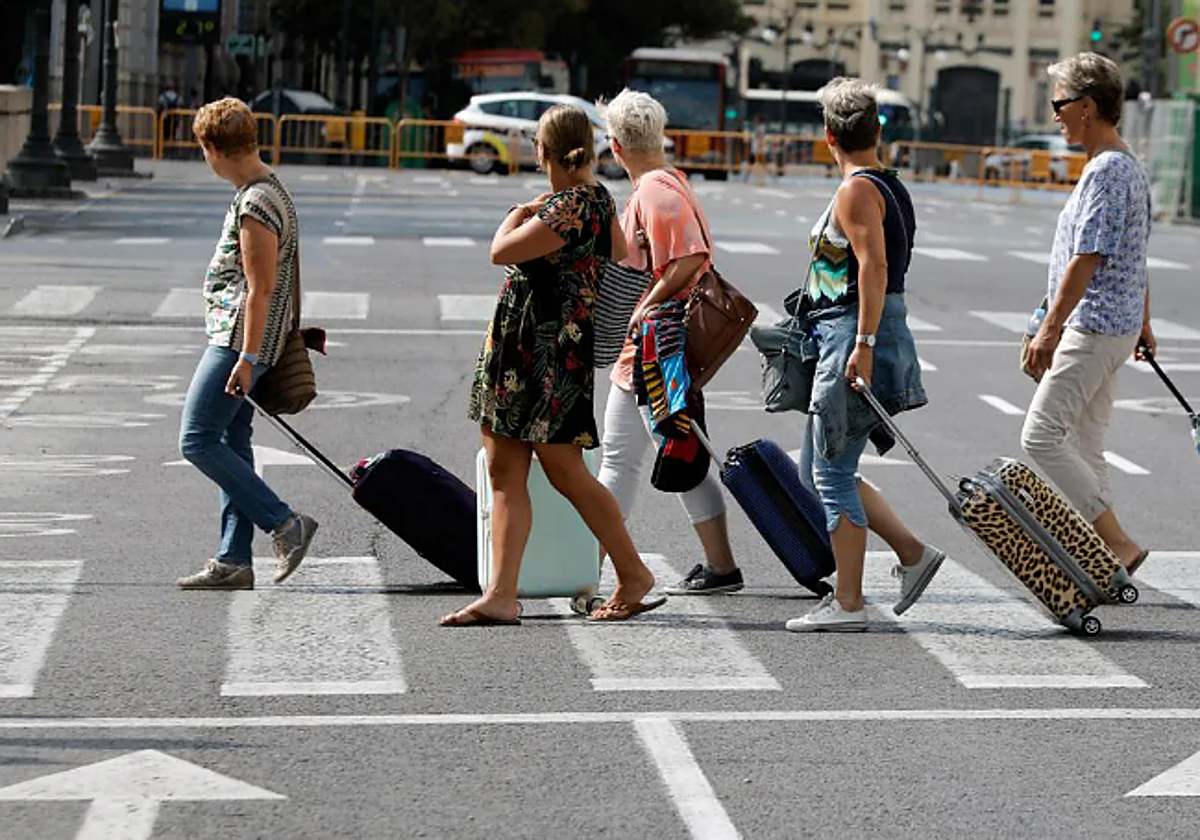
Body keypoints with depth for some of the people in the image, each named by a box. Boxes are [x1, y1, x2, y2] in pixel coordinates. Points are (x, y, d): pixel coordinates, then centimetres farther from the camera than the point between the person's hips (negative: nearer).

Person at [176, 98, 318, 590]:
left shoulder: (255, 205, -18)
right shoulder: (271, 190, 14)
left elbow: (260, 289, -21)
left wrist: (247, 357, -22)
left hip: (239, 340, -10)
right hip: (239, 341, 10)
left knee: (197, 441, -10)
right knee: (232, 444, 9)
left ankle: (284, 524, -10)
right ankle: (234, 561, 10)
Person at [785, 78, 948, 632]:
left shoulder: (857, 190, -12)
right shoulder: (892, 187, 18)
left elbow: (874, 267, -22)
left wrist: (863, 345, -25)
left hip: (854, 338, -10)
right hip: (847, 338, 10)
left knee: (832, 473, -5)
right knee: (815, 471, 14)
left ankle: (847, 603, -2)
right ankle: (912, 552, 13)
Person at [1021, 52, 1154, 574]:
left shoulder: (1105, 171, -18)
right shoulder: (1129, 167, 15)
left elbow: (1086, 258, -23)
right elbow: (1135, 256, 22)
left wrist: (1051, 327, -23)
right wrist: (1143, 322, 29)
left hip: (1092, 329, -10)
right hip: (1117, 327, 10)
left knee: (1041, 437, -10)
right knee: (1083, 447, 12)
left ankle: (1118, 543, -11)